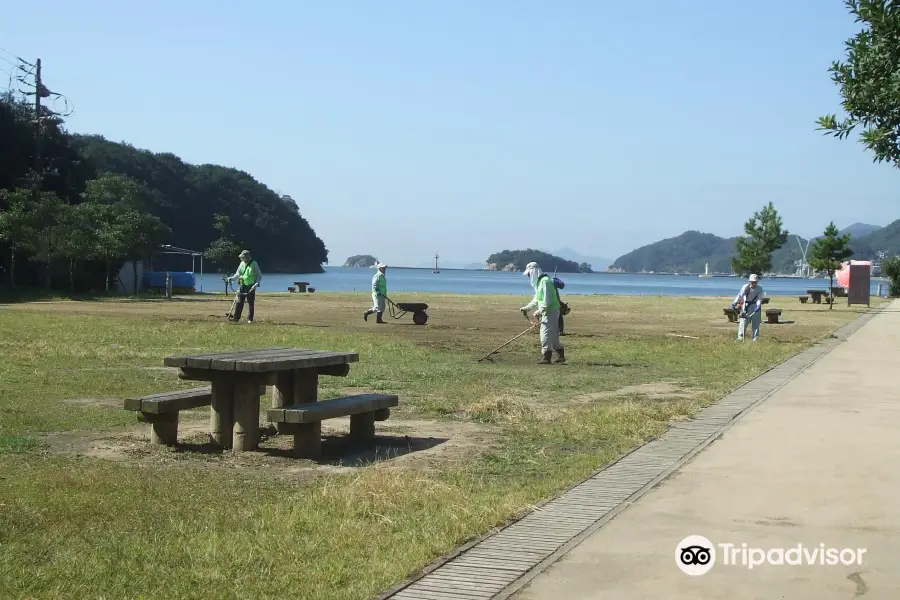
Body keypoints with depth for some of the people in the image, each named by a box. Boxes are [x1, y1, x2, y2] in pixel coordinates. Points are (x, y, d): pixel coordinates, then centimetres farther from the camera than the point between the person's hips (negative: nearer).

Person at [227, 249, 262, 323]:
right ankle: (236, 317, 6)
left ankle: (250, 319, 9)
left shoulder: (254, 264, -9)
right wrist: (232, 278, -9)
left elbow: (260, 276, -6)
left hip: (251, 287, -4)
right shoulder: (242, 263, 5)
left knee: (251, 303, 2)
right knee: (239, 302, 2)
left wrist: (257, 283, -21)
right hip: (242, 286, 4)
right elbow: (238, 273, 10)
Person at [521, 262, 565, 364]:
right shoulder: (539, 282, 17)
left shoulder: (545, 281, -16)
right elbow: (536, 299, 27)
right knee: (553, 335, 14)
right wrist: (527, 308, 23)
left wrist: (540, 311, -23)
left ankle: (546, 357, -8)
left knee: (545, 334, -10)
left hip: (550, 312, -10)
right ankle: (560, 356, 22)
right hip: (547, 312, 10)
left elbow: (547, 299, -22)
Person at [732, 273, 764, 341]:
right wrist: (735, 303, -37)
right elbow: (740, 295, -24)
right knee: (743, 322, -8)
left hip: (755, 306, 2)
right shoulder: (746, 287, -14)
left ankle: (755, 338, 12)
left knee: (756, 323, 5)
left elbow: (759, 298, -15)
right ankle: (740, 337, -3)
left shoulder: (759, 288, -8)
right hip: (746, 306, -2)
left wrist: (758, 306, -34)